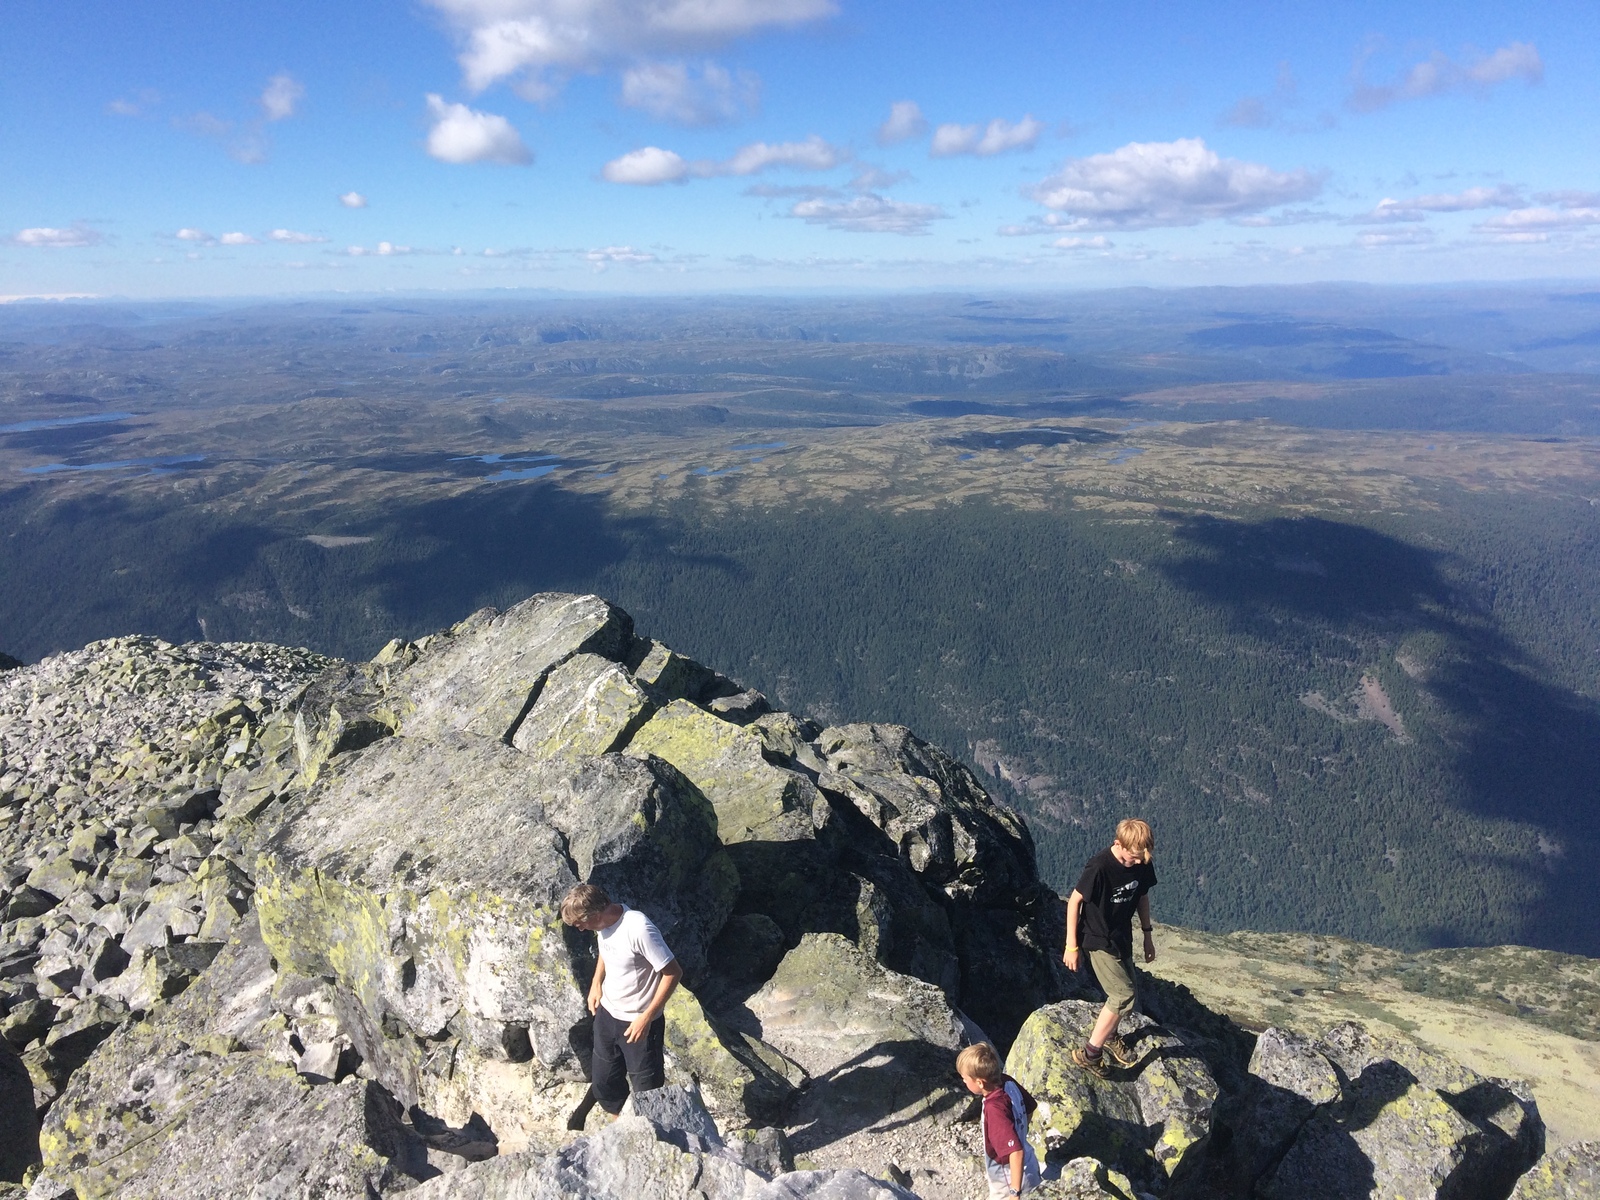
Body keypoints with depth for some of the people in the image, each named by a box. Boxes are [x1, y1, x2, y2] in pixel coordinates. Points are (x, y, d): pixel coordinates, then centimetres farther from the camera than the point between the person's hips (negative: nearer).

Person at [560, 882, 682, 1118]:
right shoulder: (604, 921, -8)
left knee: (647, 1089, 8)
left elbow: (673, 972, -26)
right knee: (603, 1082, 22)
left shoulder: (639, 930, -32)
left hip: (638, 1021, -8)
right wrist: (596, 983, 7)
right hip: (607, 1014, 8)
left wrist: (647, 1017, -24)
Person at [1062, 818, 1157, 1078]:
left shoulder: (1142, 864, -9)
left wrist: (1147, 934, 15)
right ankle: (1089, 1053, 2)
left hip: (1122, 938, 7)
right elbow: (1074, 901, -20)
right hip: (1098, 940, -7)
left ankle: (1108, 1036, 44)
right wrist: (1072, 946, -16)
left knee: (1123, 992, 17)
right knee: (1125, 995, -11)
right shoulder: (1099, 867, -29)